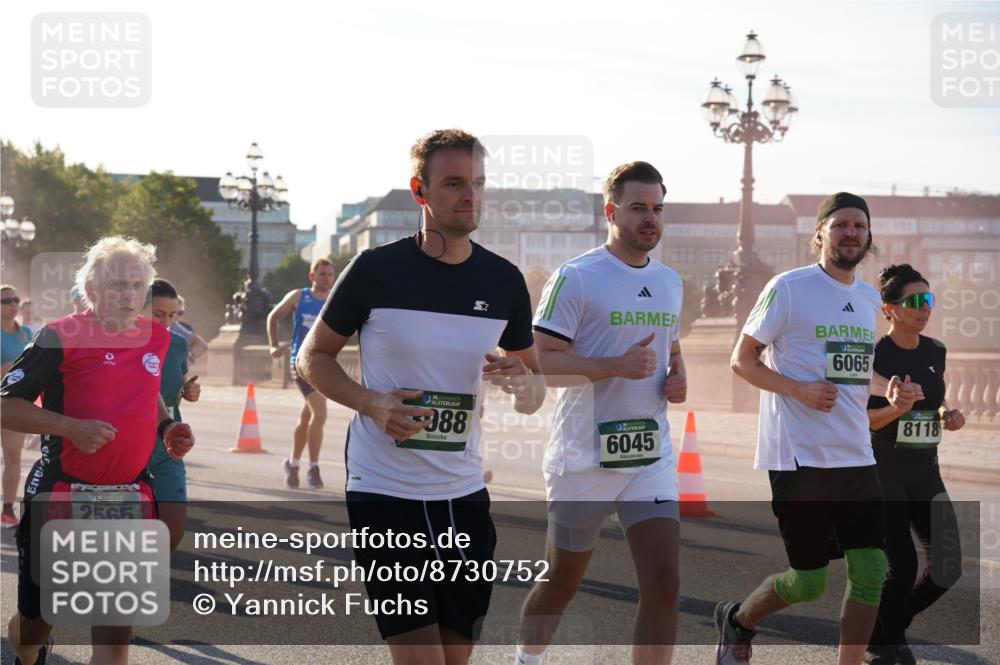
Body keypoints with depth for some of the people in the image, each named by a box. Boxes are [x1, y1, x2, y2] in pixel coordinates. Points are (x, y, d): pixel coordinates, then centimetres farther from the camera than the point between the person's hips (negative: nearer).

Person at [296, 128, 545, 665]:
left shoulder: (504, 280, 5)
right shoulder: (377, 269, -7)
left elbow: (534, 398, 13)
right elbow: (313, 356, 4)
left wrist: (524, 384, -12)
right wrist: (372, 403, -14)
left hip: (464, 494, 4)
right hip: (383, 493, -4)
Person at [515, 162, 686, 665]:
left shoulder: (670, 282, 12)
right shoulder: (575, 278, -9)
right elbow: (541, 361, -14)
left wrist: (677, 378, 5)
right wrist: (616, 366, -24)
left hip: (651, 457, 4)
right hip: (584, 458, -4)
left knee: (662, 585, -10)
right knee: (562, 584, 12)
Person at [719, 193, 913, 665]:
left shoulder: (869, 298, 14)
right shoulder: (789, 288, -7)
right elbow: (742, 360, -5)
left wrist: (886, 397, 7)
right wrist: (799, 390, -19)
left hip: (857, 458, 6)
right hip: (800, 459, -6)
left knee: (871, 573, -3)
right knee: (809, 583, -1)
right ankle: (736, 621, 28)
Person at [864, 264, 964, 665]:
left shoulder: (935, 353, 7)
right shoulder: (875, 356, -13)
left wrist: (946, 416, -1)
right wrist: (897, 407, -32)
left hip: (926, 474, 6)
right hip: (884, 475, -6)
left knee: (946, 569, 0)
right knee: (901, 567, -9)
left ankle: (893, 627, 23)